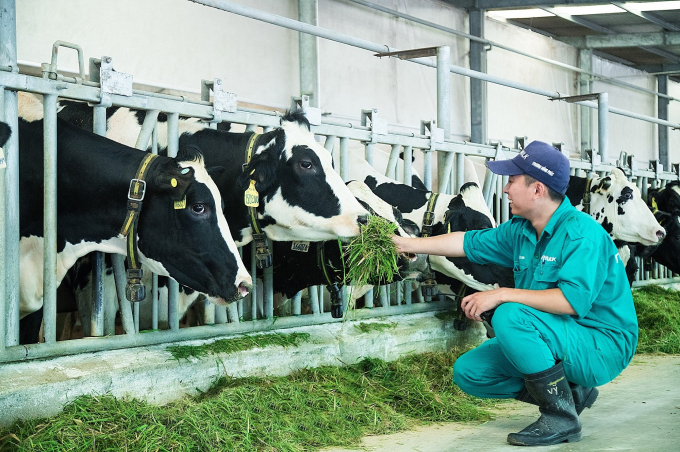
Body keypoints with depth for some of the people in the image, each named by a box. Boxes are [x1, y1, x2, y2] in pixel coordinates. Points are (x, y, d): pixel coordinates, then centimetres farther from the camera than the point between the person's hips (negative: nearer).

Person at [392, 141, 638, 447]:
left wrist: (503, 294, -29)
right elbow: (468, 242, 18)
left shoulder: (581, 232, -22)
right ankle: (570, 392, 8)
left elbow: (573, 300, -33)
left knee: (510, 316, -30)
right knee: (468, 372, 1)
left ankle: (561, 417, -17)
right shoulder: (520, 230, 5)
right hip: (558, 339, 9)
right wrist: (408, 244, 21)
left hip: (602, 346, -9)